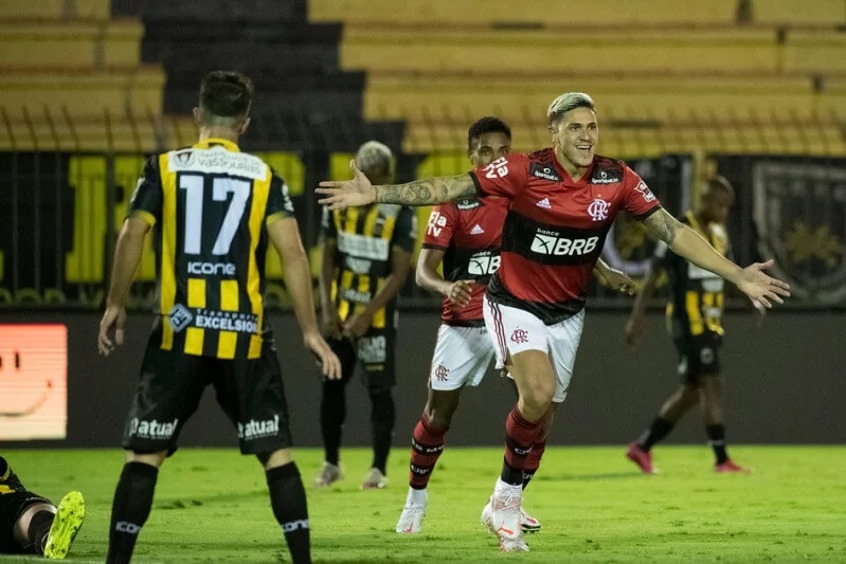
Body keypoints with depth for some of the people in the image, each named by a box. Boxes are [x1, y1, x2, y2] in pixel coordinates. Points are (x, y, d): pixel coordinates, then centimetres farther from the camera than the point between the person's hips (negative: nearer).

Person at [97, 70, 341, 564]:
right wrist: (311, 331, -3)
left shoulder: (164, 169, 5)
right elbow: (292, 252, -4)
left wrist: (115, 306, 6)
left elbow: (132, 235, -5)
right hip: (244, 334, 0)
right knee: (276, 451, 6)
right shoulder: (265, 178, 5)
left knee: (145, 451, 5)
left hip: (179, 333, 0)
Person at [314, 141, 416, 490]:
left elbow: (399, 273, -14)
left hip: (377, 315, -4)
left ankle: (379, 468, 6)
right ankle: (331, 463, 19)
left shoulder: (400, 215, -12)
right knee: (331, 385, 6)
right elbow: (328, 261, 4)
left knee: (379, 390, -2)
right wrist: (327, 309, -6)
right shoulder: (338, 206, 0)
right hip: (340, 312, 4)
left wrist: (366, 316, -19)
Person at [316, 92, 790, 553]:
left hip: (567, 313, 4)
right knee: (539, 393, -25)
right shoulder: (524, 171, -19)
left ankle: (506, 508, 28)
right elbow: (448, 188, -17)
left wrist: (739, 276, -14)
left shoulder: (618, 181, -10)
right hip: (516, 303, -4)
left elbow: (674, 232, -8)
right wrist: (375, 194, -24)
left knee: (540, 417, 9)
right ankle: (507, 496, -4)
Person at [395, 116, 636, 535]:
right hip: (463, 321, -2)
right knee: (438, 414, 1)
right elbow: (424, 270, -12)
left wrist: (605, 272, -5)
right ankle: (416, 497, 23)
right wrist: (447, 287, -34)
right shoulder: (454, 204, -6)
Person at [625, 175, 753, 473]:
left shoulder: (719, 235, 14)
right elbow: (652, 276, -10)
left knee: (691, 392, 11)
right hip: (688, 322, -9)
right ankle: (722, 459, -11)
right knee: (712, 384, -12)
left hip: (710, 323, 9)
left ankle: (642, 447, 21)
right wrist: (637, 317, -14)